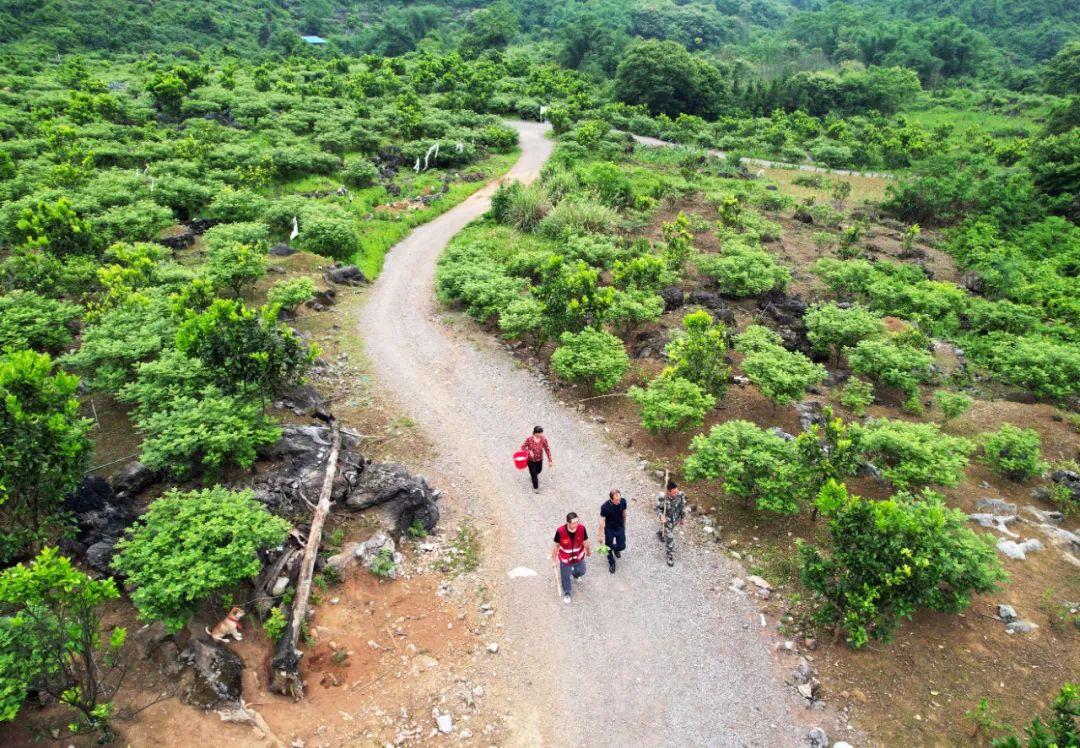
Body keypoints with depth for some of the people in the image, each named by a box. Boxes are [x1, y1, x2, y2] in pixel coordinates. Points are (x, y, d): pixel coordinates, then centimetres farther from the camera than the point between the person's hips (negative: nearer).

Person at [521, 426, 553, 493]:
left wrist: (550, 460, -9)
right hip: (531, 459, -3)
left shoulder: (544, 439, -21)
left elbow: (547, 449, -12)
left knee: (539, 470, 27)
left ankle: (532, 474, 65)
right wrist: (529, 452, -34)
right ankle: (535, 487, 36)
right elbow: (523, 447, -15)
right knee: (533, 473, 8)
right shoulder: (529, 439, -27)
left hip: (539, 459, 3)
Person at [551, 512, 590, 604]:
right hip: (565, 559, -2)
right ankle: (567, 593, 50)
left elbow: (585, 542, -7)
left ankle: (574, 574, 66)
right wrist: (553, 560, -5)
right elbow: (556, 545, -16)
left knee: (581, 572, 28)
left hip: (579, 557, 2)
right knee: (565, 577, 19)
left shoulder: (582, 528, -28)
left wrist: (588, 551, 12)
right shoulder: (560, 531, -34)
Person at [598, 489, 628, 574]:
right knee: (609, 547, 12)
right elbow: (602, 521, -20)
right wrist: (601, 535, -14)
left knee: (622, 546, 11)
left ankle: (616, 549, 48)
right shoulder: (605, 507, -31)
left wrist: (624, 525, 14)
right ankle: (611, 563, 39)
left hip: (620, 528, 3)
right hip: (609, 530, -3)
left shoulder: (623, 501, -20)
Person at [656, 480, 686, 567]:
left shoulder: (680, 495, -25)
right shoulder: (662, 497, -34)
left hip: (676, 519, 4)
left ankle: (660, 533, 68)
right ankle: (670, 555, 24)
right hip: (666, 519, -4)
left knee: (669, 530, 33)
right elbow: (658, 509, -18)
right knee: (669, 537, 2)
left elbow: (683, 507, -7)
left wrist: (682, 518, 6)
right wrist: (661, 516, -39)